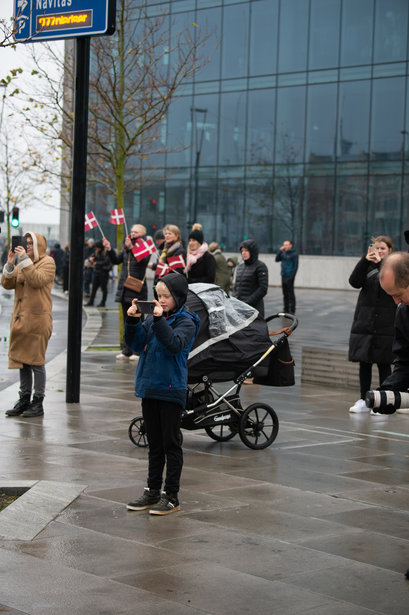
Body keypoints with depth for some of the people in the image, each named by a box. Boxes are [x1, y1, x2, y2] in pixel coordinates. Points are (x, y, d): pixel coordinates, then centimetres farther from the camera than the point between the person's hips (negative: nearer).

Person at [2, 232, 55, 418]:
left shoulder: (47, 262, -3)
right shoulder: (23, 262, 16)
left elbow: (38, 280, -21)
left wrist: (25, 260, -20)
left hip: (37, 319, -7)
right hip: (20, 319, 7)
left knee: (36, 361, -3)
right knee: (22, 360, 11)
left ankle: (38, 403, 2)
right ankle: (24, 400, 19)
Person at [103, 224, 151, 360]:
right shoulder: (127, 248, 15)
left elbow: (143, 260, -22)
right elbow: (116, 260, 17)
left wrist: (131, 247, -30)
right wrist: (109, 249, 3)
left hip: (137, 290, -6)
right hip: (124, 290, 6)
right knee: (127, 321, 10)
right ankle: (126, 351, 15)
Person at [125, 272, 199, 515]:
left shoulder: (186, 322, -8)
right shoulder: (155, 318, 9)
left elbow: (175, 344, -25)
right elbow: (136, 344, 7)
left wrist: (160, 321, -31)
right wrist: (133, 321, -7)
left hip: (171, 391, -6)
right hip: (150, 388, 6)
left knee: (171, 444, 1)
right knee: (154, 444, 14)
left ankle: (172, 496, 7)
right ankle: (152, 491, 23)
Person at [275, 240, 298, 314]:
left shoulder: (294, 254, -7)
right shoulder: (283, 253, 13)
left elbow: (295, 266, -9)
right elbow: (277, 260, 8)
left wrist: (292, 276, -15)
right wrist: (280, 250, -1)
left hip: (289, 277, -7)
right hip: (283, 276, 7)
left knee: (290, 293, -4)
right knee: (285, 294, 11)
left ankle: (292, 310, 0)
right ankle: (286, 309, 18)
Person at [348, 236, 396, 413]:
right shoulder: (367, 266, 10)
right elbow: (354, 282, -6)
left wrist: (380, 262, -19)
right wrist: (366, 260, -15)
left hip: (385, 324, -3)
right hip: (364, 323, 3)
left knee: (383, 363, -1)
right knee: (364, 362, 6)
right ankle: (364, 400, 14)